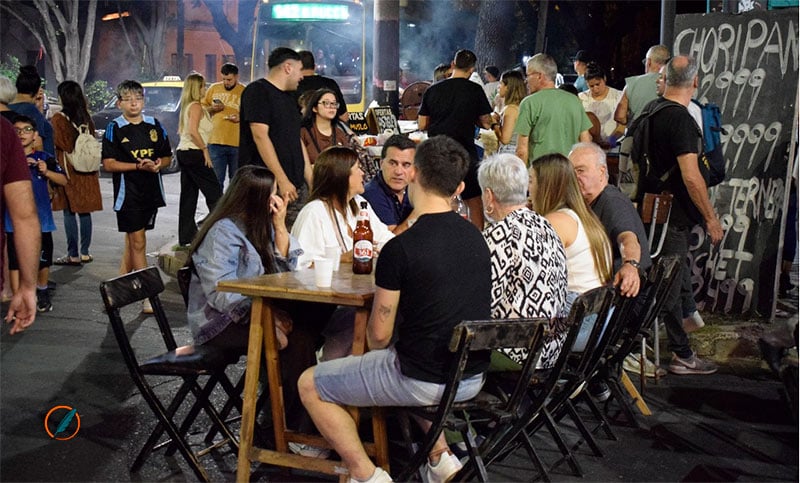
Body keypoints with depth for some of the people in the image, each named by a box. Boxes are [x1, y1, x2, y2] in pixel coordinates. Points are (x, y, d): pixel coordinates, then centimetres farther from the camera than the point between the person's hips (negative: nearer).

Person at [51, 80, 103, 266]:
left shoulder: (59, 118, -10)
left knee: (69, 212, -2)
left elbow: (60, 144, -12)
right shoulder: (86, 118, 7)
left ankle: (73, 255, 0)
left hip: (68, 169, -6)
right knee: (85, 211, 10)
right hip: (87, 172, 6)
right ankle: (85, 252, 15)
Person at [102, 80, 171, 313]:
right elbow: (108, 164, -8)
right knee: (138, 242, -5)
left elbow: (167, 156, 14)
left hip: (151, 190, 4)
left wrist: (158, 164, -9)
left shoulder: (155, 126, 8)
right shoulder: (114, 129, -3)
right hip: (127, 191, -4)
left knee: (133, 239, 14)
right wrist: (137, 166, -19)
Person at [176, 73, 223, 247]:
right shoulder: (196, 106, -11)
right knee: (214, 191, -3)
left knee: (188, 195, 9)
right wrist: (205, 150, -16)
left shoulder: (186, 106, 17)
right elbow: (193, 131, -22)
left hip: (183, 152, 9)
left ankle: (186, 236, 10)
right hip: (194, 153, -9)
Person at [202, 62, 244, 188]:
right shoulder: (213, 88, 8)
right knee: (216, 180, 3)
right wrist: (213, 109, -4)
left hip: (237, 143, -1)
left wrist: (241, 118, -15)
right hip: (215, 141, 2)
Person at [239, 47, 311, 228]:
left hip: (296, 185, 8)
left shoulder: (288, 97, 22)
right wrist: (282, 180, -19)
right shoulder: (258, 91, -5)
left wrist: (311, 182, 15)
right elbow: (260, 136, -14)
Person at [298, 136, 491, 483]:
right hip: (473, 377, 7)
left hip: (425, 381, -7)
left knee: (310, 384, 9)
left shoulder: (399, 249, -19)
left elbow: (379, 335, -10)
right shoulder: (476, 238, 2)